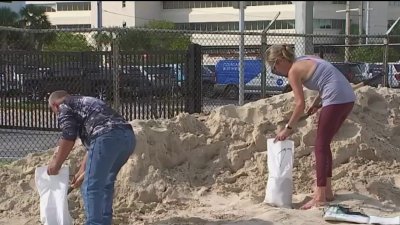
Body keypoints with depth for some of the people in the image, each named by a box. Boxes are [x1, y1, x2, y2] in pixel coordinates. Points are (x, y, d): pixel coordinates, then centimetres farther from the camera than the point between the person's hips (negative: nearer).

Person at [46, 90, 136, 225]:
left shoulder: (64, 106, 14)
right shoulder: (86, 103, 39)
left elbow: (68, 138, 3)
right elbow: (91, 145, 39)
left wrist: (56, 164, 15)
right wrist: (82, 172, 44)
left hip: (108, 137, -9)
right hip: (128, 136, 9)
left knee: (91, 187, -2)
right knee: (105, 183, 24)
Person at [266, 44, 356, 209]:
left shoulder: (293, 71, -5)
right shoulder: (307, 60, 20)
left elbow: (300, 104, -8)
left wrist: (288, 128, 1)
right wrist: (317, 102, 15)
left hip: (335, 100, -9)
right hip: (348, 98, 9)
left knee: (320, 146, -1)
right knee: (324, 144, 18)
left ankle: (320, 197, -2)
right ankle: (327, 190, 25)